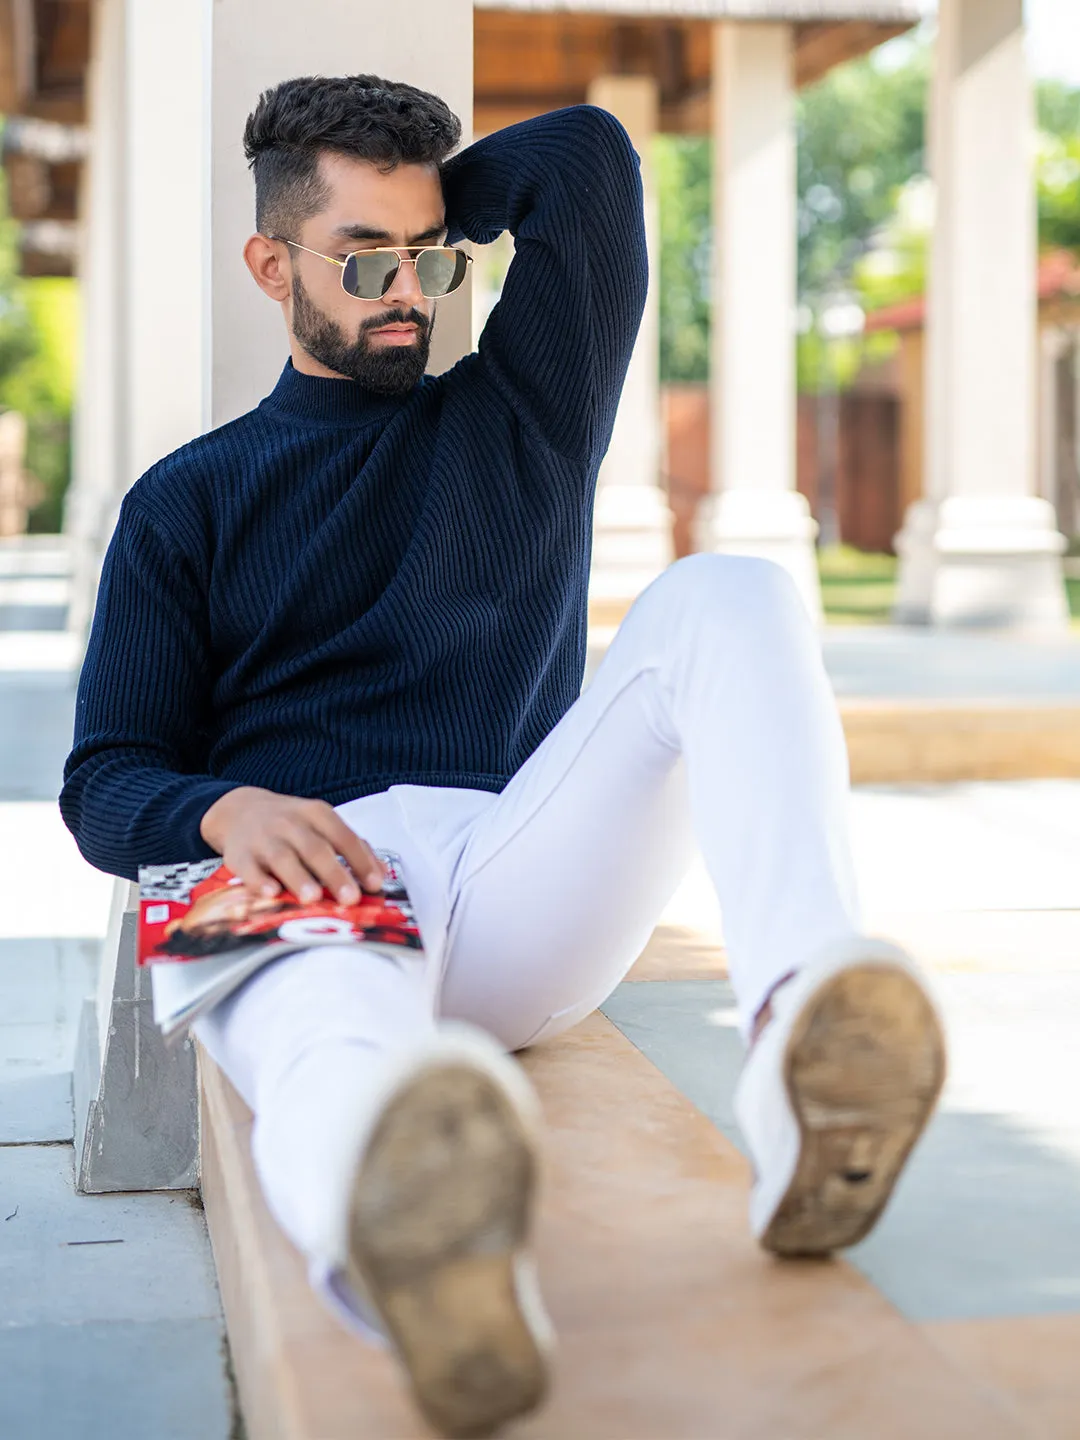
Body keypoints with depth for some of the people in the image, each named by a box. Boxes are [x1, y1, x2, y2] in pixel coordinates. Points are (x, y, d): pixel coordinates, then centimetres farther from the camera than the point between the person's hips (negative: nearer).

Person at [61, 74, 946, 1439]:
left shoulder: (518, 420, 24)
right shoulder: (189, 503, 20)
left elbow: (588, 154, 16)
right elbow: (106, 784, 11)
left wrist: (425, 204, 29)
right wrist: (232, 810, -13)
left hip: (529, 889, 2)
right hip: (316, 870, -2)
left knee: (726, 596, -22)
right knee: (327, 1020, -41)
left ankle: (808, 1043, -51)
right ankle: (406, 1239, -81)